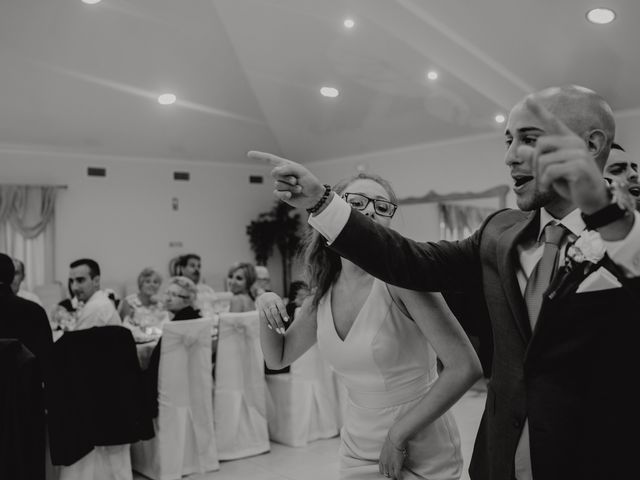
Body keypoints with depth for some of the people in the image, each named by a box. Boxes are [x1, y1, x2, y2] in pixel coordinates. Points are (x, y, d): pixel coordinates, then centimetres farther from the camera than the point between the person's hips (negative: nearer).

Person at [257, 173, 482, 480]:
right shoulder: (322, 296, -3)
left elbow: (465, 368, -23)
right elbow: (278, 358, 11)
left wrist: (398, 435, -17)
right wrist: (266, 310, -7)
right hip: (356, 454, 5)